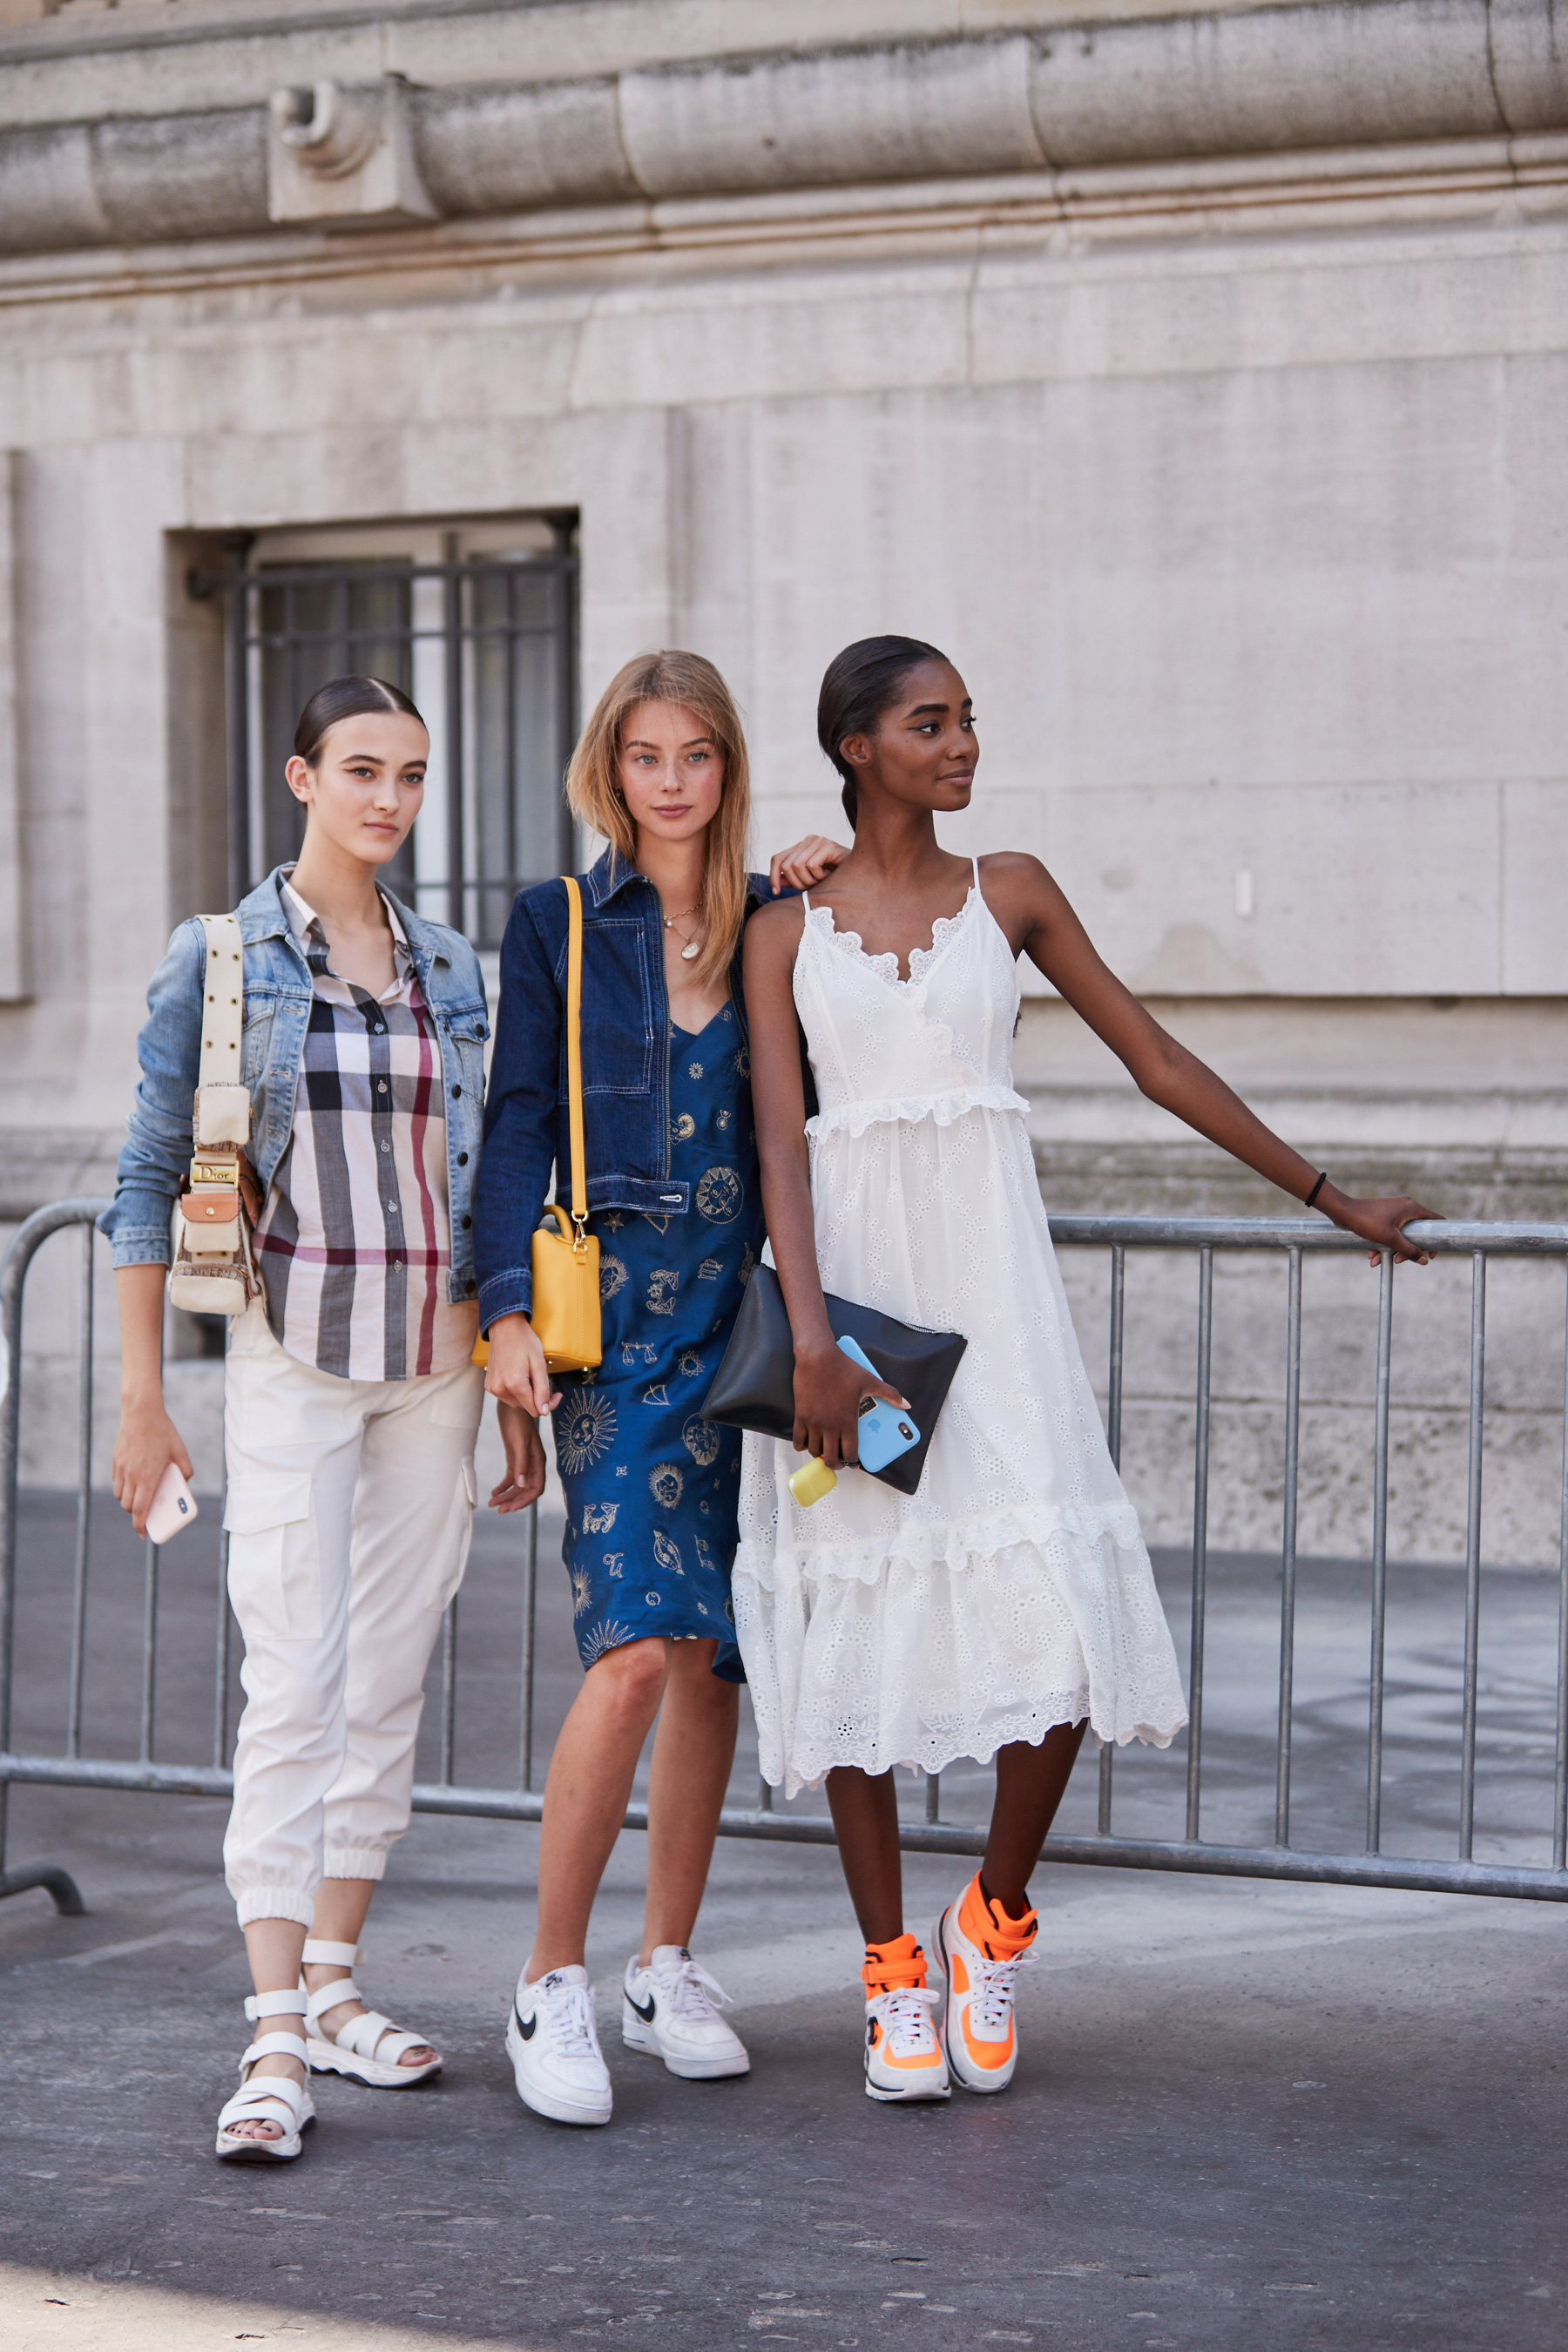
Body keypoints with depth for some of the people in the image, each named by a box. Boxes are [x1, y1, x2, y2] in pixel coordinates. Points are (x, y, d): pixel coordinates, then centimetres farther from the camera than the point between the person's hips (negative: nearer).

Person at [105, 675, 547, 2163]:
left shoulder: (449, 970, 10)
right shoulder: (217, 960, -2)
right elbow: (151, 1177, -2)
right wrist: (140, 1394, -6)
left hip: (434, 1357, 5)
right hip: (293, 1355, -4)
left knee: (390, 1681, 7)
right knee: (296, 1683, -11)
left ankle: (332, 1983, 18)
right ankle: (275, 2040, -11)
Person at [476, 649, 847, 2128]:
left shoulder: (776, 924, 11)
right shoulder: (557, 928, 4)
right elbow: (518, 1125, 2)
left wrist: (816, 895, 4)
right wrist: (506, 1310, -8)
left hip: (743, 1309, 4)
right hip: (612, 1316, -4)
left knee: (713, 1649, 5)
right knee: (637, 1644, -15)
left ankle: (668, 1967, 17)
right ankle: (552, 1986, -4)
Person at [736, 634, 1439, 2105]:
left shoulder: (1008, 894, 9)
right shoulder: (787, 927, 6)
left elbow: (1158, 1062, 14)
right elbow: (779, 1138, -3)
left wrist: (1330, 1198, 16)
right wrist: (813, 1339, -15)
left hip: (986, 1278, 1)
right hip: (843, 1272, -1)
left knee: (1056, 1611, -11)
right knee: (855, 1618, 0)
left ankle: (993, 1918, 12)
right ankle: (895, 1976, 11)